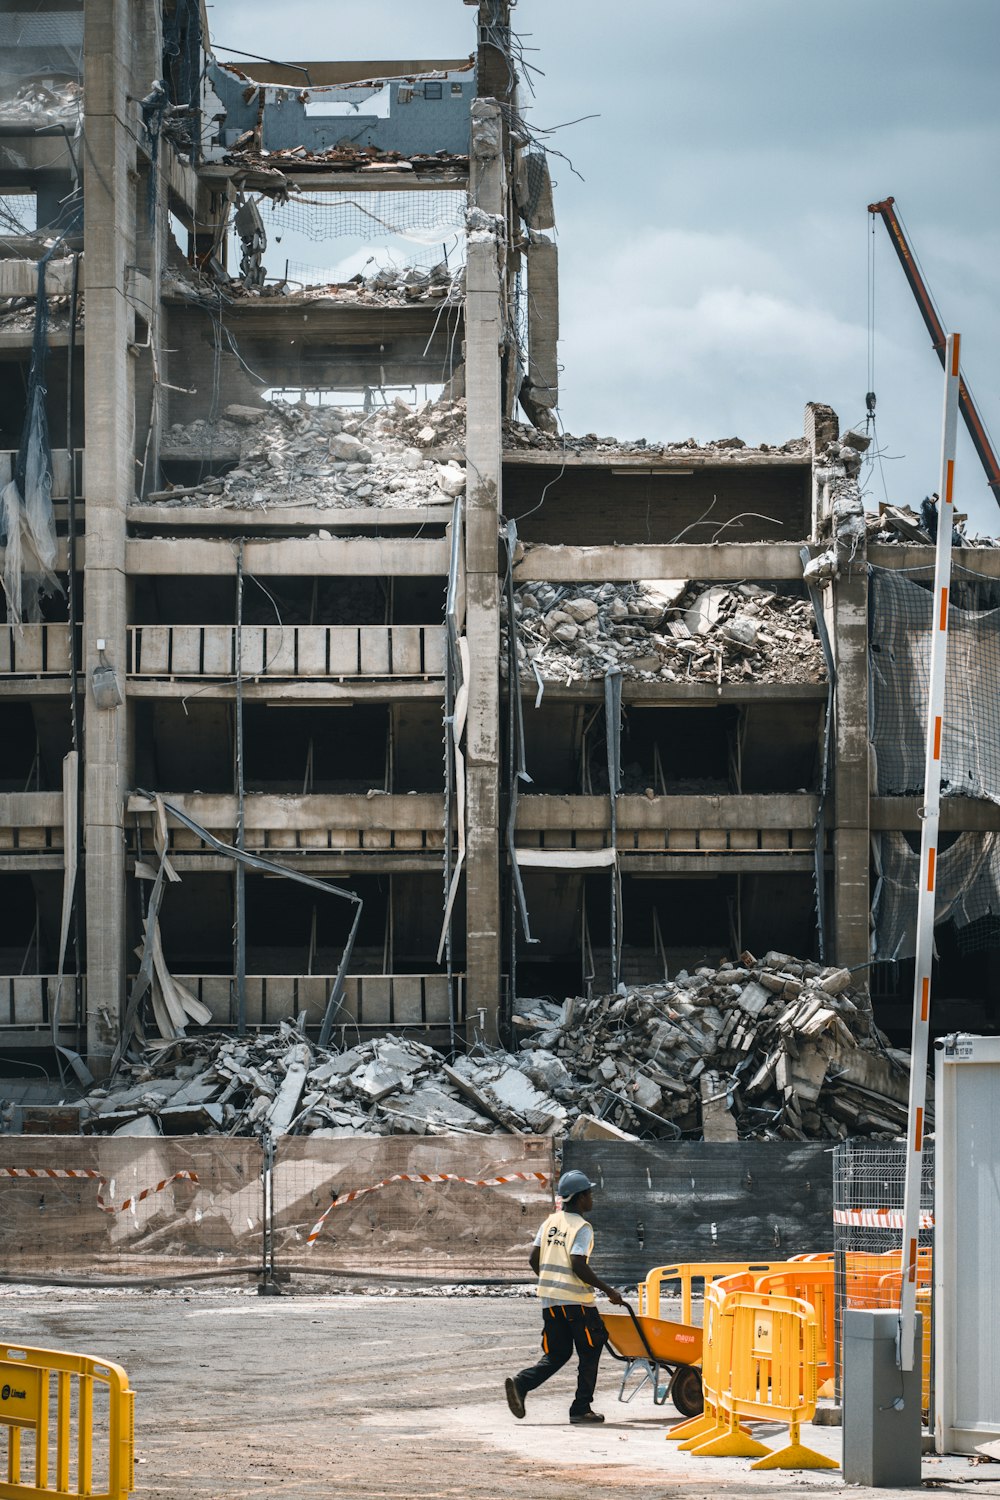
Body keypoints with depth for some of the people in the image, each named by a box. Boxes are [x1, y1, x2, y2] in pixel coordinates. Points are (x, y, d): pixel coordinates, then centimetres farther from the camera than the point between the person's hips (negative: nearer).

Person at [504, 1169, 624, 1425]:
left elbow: (534, 1259, 10)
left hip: (549, 1299, 7)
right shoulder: (582, 1228, -10)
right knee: (589, 1353, 7)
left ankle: (520, 1383, -10)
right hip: (576, 1299, -7)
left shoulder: (551, 1221, 11)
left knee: (556, 1355, 13)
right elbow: (578, 1265, -20)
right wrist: (607, 1290, -12)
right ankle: (581, 1409, 6)